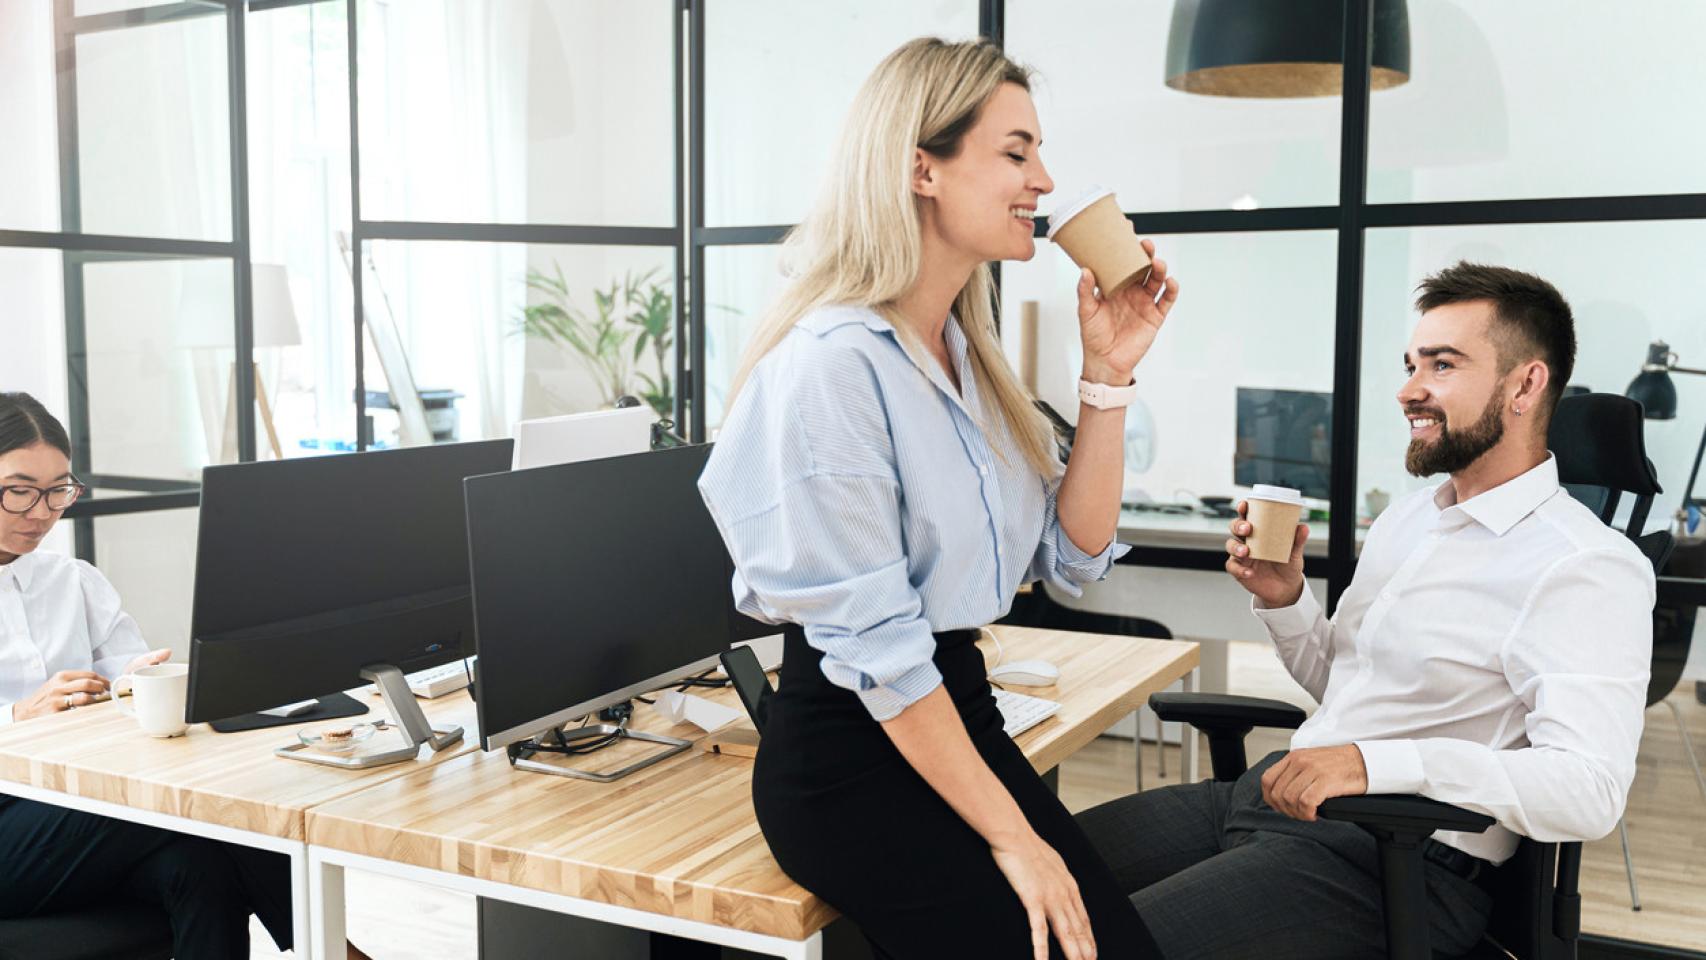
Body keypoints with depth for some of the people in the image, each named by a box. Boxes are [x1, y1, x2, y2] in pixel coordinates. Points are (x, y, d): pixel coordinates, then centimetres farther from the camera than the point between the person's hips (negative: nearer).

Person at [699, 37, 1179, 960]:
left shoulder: (968, 356, 10)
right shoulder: (833, 365, -19)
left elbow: (1073, 554, 8)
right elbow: (873, 647, -20)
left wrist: (1107, 375, -2)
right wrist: (1010, 836, -15)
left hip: (958, 712, 8)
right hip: (853, 754, -7)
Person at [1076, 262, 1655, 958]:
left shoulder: (1589, 568, -13)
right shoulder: (1406, 518, 15)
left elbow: (1591, 790, -24)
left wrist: (1380, 763, -33)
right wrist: (1284, 601, 4)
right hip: (1272, 795, 8)